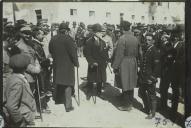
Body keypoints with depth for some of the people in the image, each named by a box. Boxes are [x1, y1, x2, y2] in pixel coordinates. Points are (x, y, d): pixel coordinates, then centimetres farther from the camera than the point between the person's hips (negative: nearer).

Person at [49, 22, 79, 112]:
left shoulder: (53, 39, 3)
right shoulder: (68, 39, -15)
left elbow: (51, 52, 9)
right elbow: (73, 52, -14)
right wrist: (76, 62, -3)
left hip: (56, 65, 6)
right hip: (67, 65, -5)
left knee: (58, 82, 21)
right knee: (68, 84, 0)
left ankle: (58, 99, 37)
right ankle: (68, 106, 1)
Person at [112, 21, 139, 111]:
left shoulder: (122, 38, -16)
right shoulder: (135, 38, 5)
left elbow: (119, 54, -16)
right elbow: (136, 53, 10)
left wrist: (115, 66, -10)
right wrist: (133, 59, 18)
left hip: (124, 63, -7)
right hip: (133, 63, 7)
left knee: (125, 85, 2)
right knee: (130, 84, 16)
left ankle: (126, 105, 11)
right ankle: (130, 103, 27)